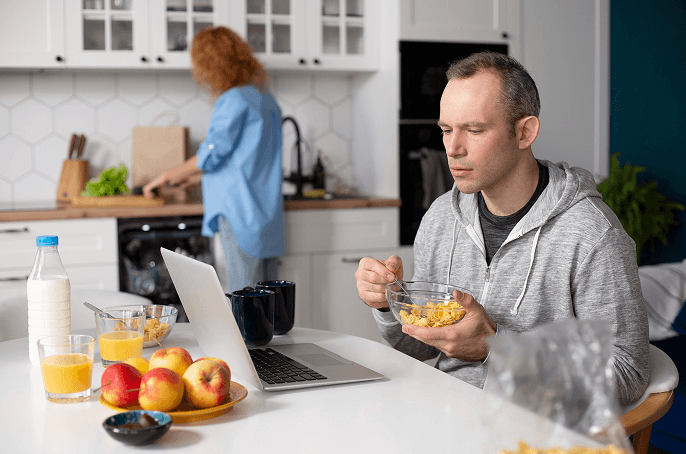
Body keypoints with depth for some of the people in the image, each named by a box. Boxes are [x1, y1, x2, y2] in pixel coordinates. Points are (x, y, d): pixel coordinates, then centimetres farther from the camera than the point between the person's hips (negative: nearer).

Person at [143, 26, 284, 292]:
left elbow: (211, 154, -15)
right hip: (267, 216, 9)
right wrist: (193, 176, 28)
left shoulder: (234, 100, -13)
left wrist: (168, 176, -1)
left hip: (240, 214, -9)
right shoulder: (264, 98, 15)